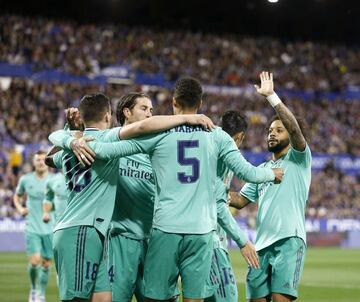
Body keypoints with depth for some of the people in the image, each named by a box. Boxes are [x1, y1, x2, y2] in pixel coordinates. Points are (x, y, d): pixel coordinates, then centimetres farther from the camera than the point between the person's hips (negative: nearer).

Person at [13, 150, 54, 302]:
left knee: (46, 264, 3)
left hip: (50, 228, 1)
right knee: (34, 261, -13)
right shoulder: (25, 179, 2)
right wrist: (20, 208, 0)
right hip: (32, 228, -1)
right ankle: (33, 288, 13)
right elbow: (17, 196, 19)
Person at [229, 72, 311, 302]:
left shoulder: (299, 159, 4)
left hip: (289, 240, -7)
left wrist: (271, 96, -17)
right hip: (262, 242, 7)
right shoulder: (262, 169, 23)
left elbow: (295, 128, -14)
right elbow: (241, 201, 20)